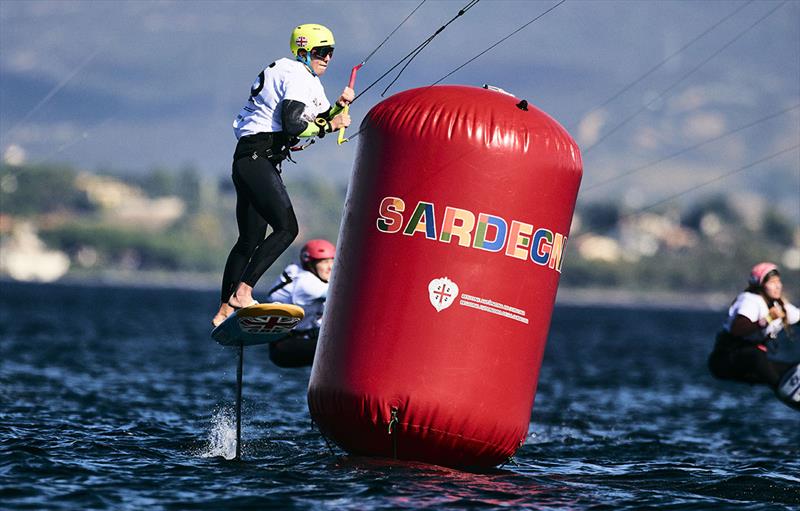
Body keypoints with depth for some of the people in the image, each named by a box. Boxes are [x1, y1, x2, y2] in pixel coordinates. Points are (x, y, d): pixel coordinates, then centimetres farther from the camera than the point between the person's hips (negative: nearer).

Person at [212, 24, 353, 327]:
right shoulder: (296, 76, -10)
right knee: (286, 228, -18)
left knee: (250, 239, 11)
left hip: (256, 162, 11)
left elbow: (326, 120, 24)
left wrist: (340, 106, 4)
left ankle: (224, 310, 14)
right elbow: (292, 124, -20)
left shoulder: (309, 81, 22)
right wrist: (329, 125, -9)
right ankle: (242, 294, -21)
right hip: (256, 157, -11)